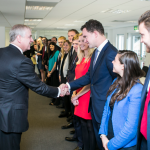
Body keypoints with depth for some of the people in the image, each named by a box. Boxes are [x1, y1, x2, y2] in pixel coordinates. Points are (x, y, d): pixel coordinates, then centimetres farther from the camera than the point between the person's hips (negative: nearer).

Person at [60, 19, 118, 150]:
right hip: (95, 106, 9)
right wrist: (69, 85, 7)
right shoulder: (97, 52, 9)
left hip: (105, 108, -9)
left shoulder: (111, 53, -22)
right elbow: (89, 76, 14)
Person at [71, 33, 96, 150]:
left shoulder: (93, 58, -12)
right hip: (79, 97, 7)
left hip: (88, 97, -7)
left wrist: (77, 95, -10)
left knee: (90, 126, 2)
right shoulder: (81, 58, 13)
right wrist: (74, 94, 1)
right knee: (83, 125, 14)